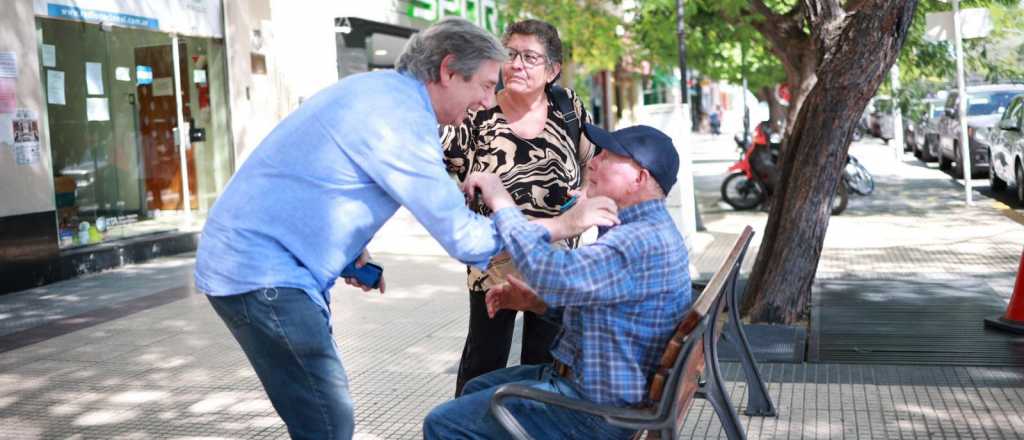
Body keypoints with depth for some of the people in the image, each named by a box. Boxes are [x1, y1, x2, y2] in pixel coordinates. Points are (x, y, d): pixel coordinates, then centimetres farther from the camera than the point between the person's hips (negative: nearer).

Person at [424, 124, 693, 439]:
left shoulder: (643, 241, -27)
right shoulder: (644, 230, 10)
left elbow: (556, 274, -39)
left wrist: (501, 202, -26)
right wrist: (537, 302, 5)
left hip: (594, 411, -11)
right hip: (582, 378, 11)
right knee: (475, 390, 24)